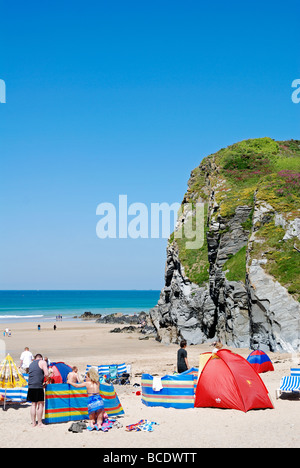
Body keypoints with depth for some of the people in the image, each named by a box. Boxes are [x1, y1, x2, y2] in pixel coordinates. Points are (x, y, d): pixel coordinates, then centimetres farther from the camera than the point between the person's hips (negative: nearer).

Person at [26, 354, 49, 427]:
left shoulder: (31, 364, 22)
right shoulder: (42, 362, 2)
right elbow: (46, 374, -9)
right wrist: (44, 375, 14)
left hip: (30, 386, 6)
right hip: (38, 386, -6)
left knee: (33, 404, 12)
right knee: (40, 404, 0)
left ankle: (33, 422, 14)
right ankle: (40, 423, 1)